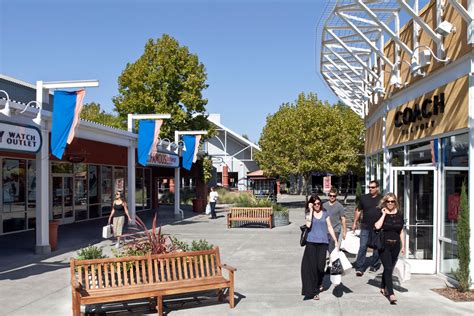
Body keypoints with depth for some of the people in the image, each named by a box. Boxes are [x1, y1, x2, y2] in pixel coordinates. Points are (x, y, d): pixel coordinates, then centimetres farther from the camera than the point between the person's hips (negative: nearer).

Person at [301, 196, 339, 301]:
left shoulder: (325, 214, 10)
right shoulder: (309, 214, 5)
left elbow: (330, 227, 12)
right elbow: (308, 225, -14)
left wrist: (336, 241, 9)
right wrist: (311, 211, -10)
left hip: (323, 242, 1)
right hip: (311, 242, -1)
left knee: (320, 266, -3)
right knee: (312, 266, -5)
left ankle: (319, 283, 29)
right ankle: (314, 291, 3)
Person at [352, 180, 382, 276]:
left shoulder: (382, 199, 0)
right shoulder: (364, 198, 4)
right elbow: (358, 211, 11)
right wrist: (355, 223, 10)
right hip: (365, 227, 0)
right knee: (362, 247, -6)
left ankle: (374, 265, 27)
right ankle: (359, 268, -6)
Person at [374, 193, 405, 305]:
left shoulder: (399, 214, 7)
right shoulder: (380, 213, -4)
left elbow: (401, 232, 13)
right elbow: (377, 226, -22)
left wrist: (403, 246, 11)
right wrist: (384, 214, -16)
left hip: (395, 245, 4)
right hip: (384, 245, -4)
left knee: (389, 268, 14)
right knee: (388, 268, -11)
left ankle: (383, 288, 34)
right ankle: (391, 294, -14)